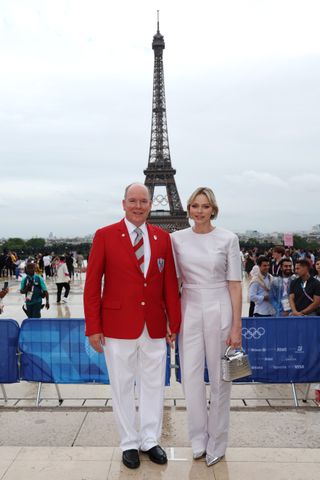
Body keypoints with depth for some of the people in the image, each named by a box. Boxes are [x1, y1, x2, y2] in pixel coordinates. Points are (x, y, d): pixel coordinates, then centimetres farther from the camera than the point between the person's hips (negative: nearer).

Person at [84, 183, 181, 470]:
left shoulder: (162, 238, 4)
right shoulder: (105, 236, -5)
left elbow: (170, 283, 6)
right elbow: (92, 284, -4)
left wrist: (174, 322, 4)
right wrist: (93, 327, -7)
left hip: (155, 326, 3)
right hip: (118, 326, -2)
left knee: (154, 385, 13)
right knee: (122, 387, 11)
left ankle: (151, 440, 33)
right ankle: (130, 444, 31)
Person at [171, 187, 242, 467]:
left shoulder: (228, 239, -5)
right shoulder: (177, 239, 2)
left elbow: (234, 284, -5)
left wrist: (236, 326, -7)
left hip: (219, 311, -2)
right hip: (189, 311, 2)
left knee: (220, 379, 9)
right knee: (191, 378, 6)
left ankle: (216, 444, 29)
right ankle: (199, 440, 29)